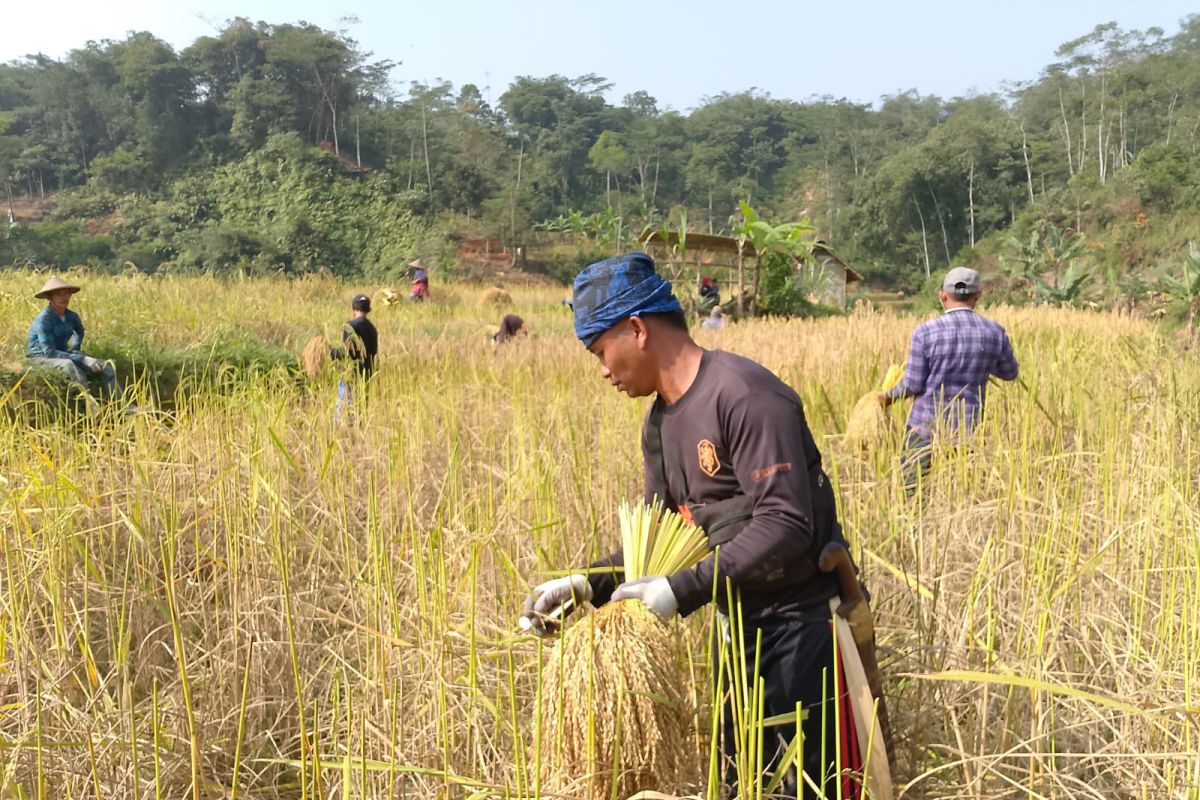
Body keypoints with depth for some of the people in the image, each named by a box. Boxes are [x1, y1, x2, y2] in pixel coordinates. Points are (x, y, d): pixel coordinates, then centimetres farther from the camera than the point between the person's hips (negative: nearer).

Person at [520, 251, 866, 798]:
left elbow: (785, 527, -28)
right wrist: (587, 585, -5)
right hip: (740, 624, 8)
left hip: (803, 620, -8)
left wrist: (684, 591, -28)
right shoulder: (660, 421, 6)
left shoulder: (746, 396, -22)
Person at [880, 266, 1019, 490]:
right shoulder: (994, 332, -3)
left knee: (913, 489, 6)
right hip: (967, 428, 3)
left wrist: (890, 396, 11)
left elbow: (913, 383, -8)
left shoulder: (926, 331, -11)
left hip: (925, 426, -2)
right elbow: (1009, 372, 14)